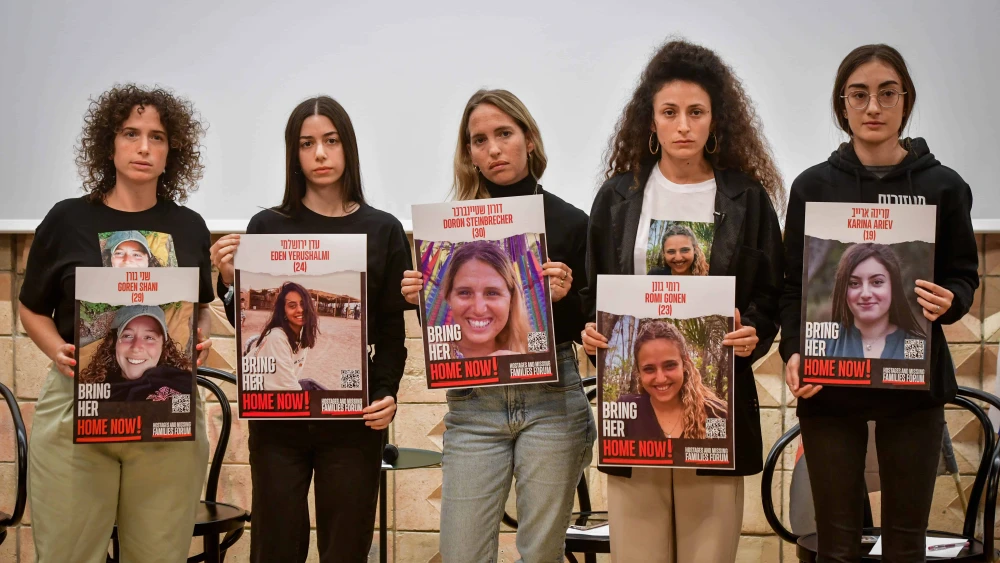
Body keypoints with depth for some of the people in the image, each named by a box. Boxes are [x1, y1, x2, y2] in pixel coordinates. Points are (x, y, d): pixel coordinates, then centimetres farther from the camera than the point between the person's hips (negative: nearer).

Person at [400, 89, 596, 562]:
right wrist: (419, 297, -7)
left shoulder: (569, 222, 0)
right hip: (473, 402, 2)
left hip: (550, 401, -1)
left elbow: (585, 329, 3)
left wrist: (564, 297, -16)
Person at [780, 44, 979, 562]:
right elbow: (793, 285, 4)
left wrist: (948, 301, -15)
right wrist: (794, 352, -12)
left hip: (914, 384, 0)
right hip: (829, 384, 0)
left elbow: (964, 276, 8)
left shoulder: (943, 186, 2)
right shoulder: (814, 187, 3)